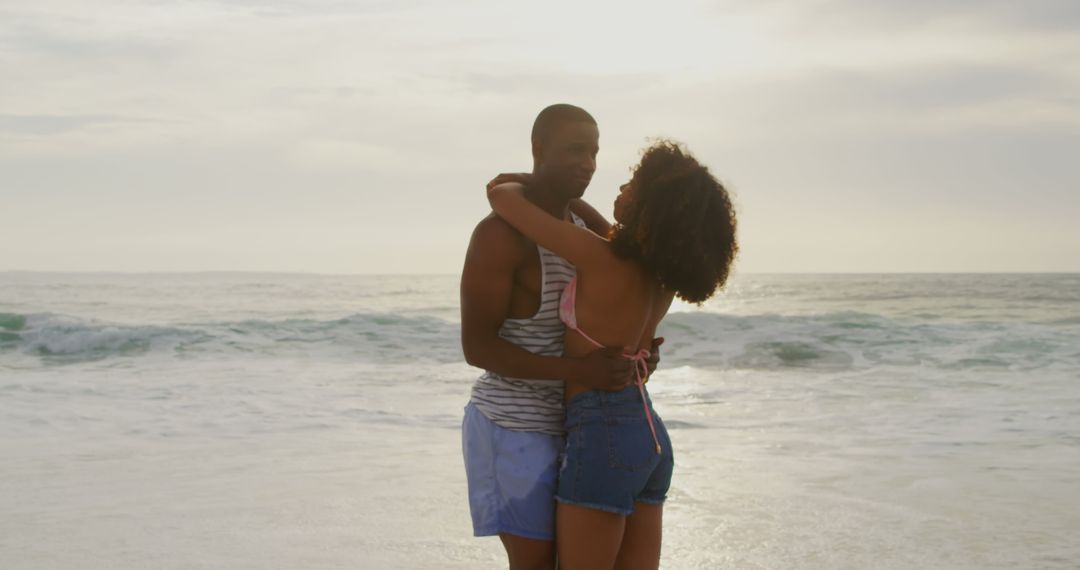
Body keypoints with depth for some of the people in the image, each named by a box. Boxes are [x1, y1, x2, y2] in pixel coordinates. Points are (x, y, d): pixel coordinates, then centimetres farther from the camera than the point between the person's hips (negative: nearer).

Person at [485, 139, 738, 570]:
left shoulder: (602, 260, -17)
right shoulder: (662, 273, 4)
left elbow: (501, 196, -11)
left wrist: (524, 188, 11)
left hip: (602, 436, -8)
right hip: (650, 436, 8)